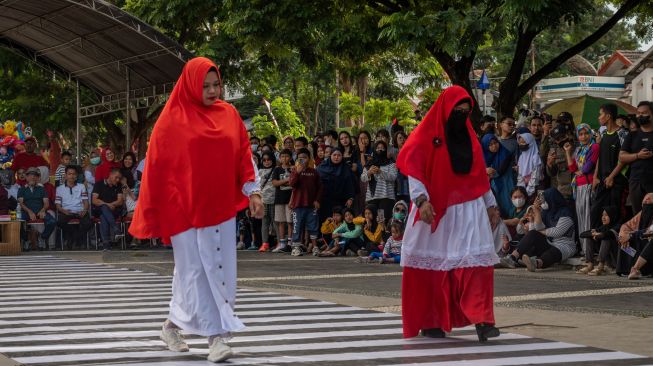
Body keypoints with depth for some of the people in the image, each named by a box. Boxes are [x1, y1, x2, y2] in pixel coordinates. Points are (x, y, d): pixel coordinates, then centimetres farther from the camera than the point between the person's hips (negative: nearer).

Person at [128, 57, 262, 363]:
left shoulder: (229, 114, 7)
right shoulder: (173, 119, -4)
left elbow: (244, 155, 10)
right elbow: (157, 165, -3)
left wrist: (252, 191, 0)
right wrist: (154, 211, -4)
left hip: (220, 206, 5)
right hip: (185, 206, -5)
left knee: (219, 267, 7)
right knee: (197, 269, -4)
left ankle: (173, 325, 23)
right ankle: (215, 336, -3)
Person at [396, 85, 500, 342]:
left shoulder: (468, 137, 13)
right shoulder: (427, 135, -3)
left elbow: (480, 174, 19)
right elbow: (413, 168, -11)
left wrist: (491, 204, 19)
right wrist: (421, 200, -23)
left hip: (469, 209, 4)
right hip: (434, 210, -4)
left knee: (475, 261, -10)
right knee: (433, 263, 3)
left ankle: (481, 319, -16)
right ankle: (429, 321, 14)